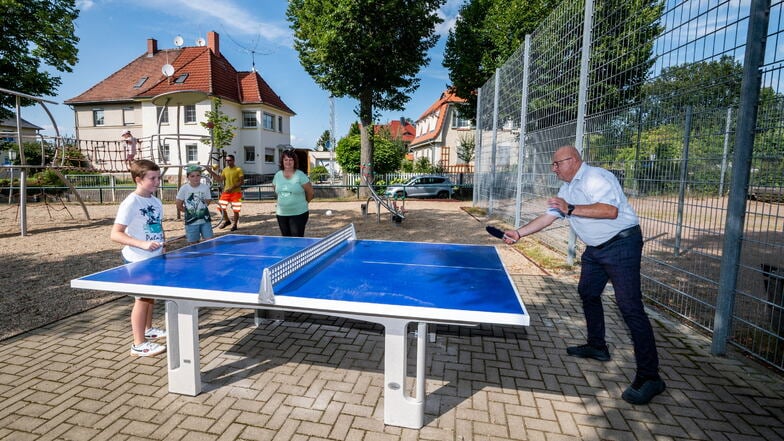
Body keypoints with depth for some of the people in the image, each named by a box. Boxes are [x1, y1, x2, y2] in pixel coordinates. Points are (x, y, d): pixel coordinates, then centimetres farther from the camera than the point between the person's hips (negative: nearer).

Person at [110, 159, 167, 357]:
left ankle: (148, 329, 39)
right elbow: (115, 234, -23)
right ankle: (139, 344, 11)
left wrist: (162, 247, 10)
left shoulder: (156, 202, 4)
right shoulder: (130, 203, -19)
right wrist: (142, 244, -35)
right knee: (142, 299, 0)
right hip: (137, 261, -7)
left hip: (155, 257, 7)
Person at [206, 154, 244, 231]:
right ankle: (226, 221, 28)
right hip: (226, 192, 6)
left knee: (236, 210, 0)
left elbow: (242, 181, -13)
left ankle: (234, 224, 19)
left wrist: (232, 188, -22)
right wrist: (211, 172, 5)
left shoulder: (238, 170, -9)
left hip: (236, 192, -6)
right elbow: (220, 179, 13)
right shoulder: (225, 170, 10)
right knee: (221, 207, 6)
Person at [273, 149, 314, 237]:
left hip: (299, 213, -5)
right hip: (281, 214, 5)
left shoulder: (300, 175, -9)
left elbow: (310, 192, -2)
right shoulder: (277, 175, 5)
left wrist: (303, 202, 9)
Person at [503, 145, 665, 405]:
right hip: (595, 248, 10)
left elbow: (610, 210, -30)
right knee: (587, 293, 18)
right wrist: (518, 233, 4)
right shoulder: (567, 189, 12)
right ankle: (597, 347, 34)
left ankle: (649, 377, -5)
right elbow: (547, 217, 12)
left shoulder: (595, 177, -17)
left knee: (630, 307, -12)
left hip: (621, 244, -10)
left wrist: (570, 209, -29)